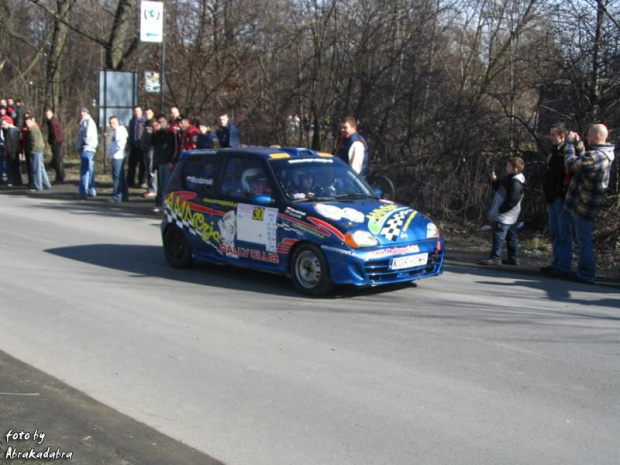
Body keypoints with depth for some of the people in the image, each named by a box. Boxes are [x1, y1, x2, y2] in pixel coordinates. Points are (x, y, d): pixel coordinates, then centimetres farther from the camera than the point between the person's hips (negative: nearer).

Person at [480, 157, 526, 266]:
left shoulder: (516, 183, -20)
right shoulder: (511, 179, 13)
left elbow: (512, 200, -23)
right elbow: (499, 188, 21)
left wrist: (501, 210, -18)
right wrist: (495, 180, 3)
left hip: (505, 215, -11)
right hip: (508, 216, 11)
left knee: (498, 235, -11)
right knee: (511, 236, 15)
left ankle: (495, 258, -11)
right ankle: (514, 258, 21)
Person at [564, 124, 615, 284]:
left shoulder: (594, 156, -25)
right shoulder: (605, 154, 7)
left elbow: (572, 163, -16)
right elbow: (583, 160, 16)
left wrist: (570, 142, -5)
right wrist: (577, 143, 12)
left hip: (583, 204, -10)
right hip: (590, 204, 10)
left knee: (584, 239, -2)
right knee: (585, 238, 18)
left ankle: (586, 274, 4)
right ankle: (584, 270, 26)